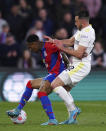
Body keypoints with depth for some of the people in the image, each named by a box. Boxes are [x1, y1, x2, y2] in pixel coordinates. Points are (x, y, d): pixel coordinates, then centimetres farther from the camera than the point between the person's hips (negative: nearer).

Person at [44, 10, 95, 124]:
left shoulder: (86, 33, -19)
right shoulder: (83, 30, 14)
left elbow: (79, 54, -22)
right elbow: (71, 41, 21)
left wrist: (64, 49, -12)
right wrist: (53, 41, 14)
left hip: (80, 66, -11)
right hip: (78, 65, 11)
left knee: (55, 85, -15)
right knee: (63, 89, 17)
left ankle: (73, 109, -14)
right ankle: (72, 117, 15)